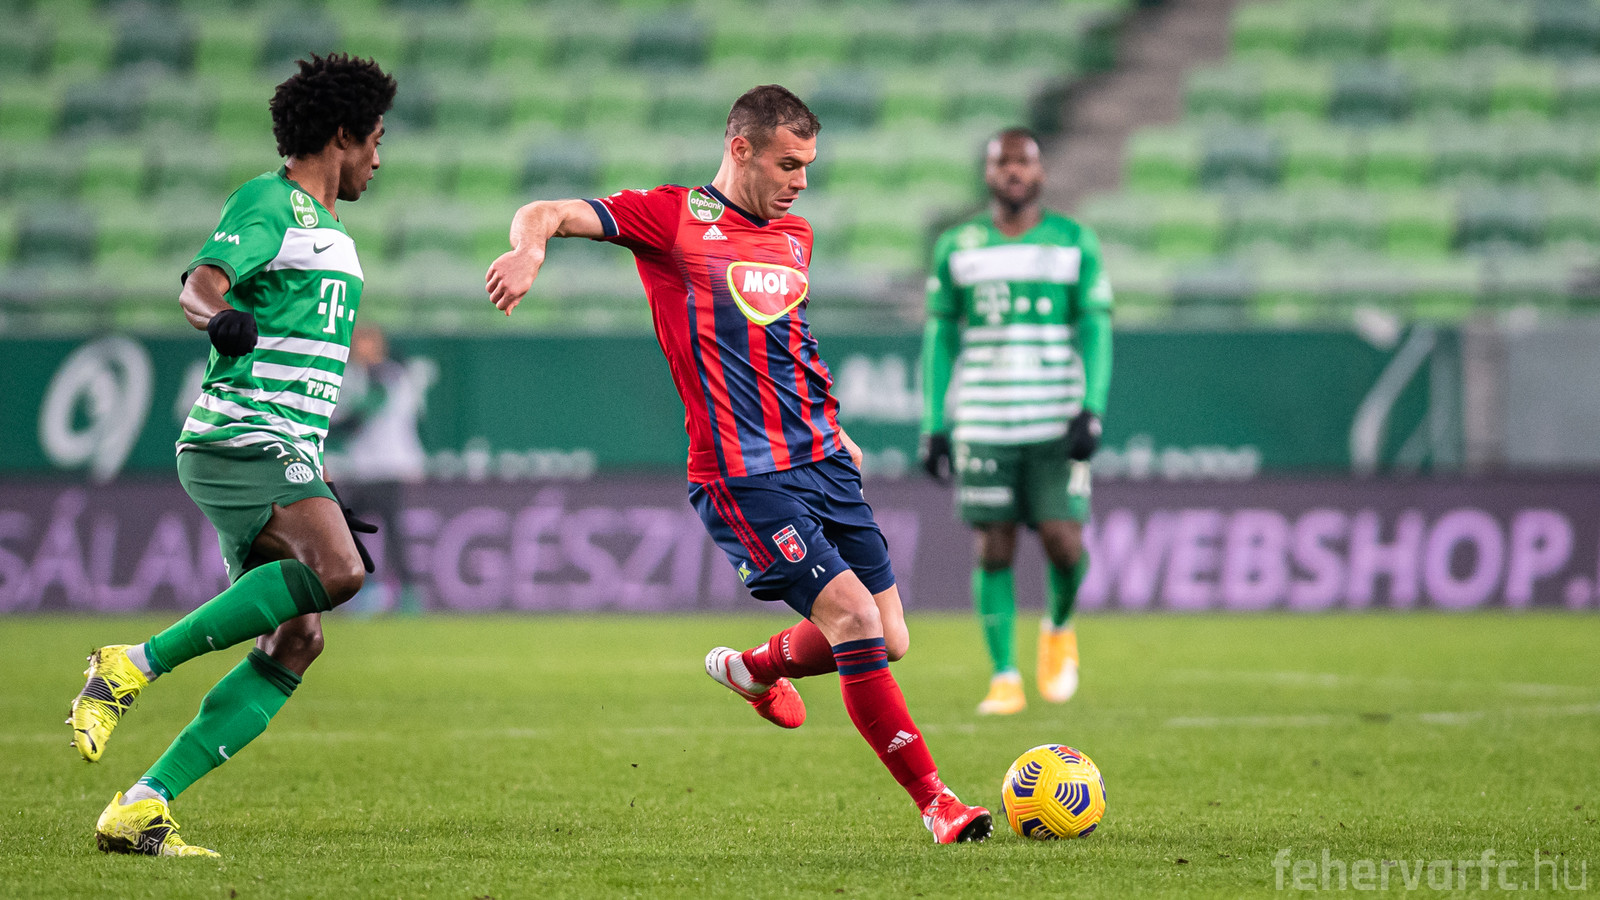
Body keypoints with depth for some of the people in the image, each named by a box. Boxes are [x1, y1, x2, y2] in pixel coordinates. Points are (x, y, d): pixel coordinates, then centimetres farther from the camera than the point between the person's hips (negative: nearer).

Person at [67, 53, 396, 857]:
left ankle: (142, 807, -5)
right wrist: (212, 313, -44)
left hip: (286, 454, 9)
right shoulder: (268, 202, -3)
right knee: (335, 571, -30)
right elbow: (203, 281, -21)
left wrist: (323, 484, 30)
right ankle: (133, 666, -21)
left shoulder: (328, 227, 26)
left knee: (297, 641, -3)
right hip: (238, 437, -9)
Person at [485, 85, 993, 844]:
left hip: (822, 460, 7)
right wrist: (530, 246, -35)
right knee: (853, 616, -17)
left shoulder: (796, 237, 17)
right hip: (742, 475, -7)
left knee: (887, 640, 5)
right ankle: (934, 802, -10)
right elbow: (548, 214, -12)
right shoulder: (675, 218, -4)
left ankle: (755, 668, 35)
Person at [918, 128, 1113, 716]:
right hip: (982, 423, 1)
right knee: (994, 549, -3)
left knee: (1063, 542, -9)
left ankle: (1059, 628, 23)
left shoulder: (1075, 244, 5)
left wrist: (1091, 412, -10)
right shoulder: (957, 248, 8)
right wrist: (933, 426, 5)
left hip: (1058, 425, -1)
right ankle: (1005, 679, 6)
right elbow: (940, 338, 10)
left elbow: (1096, 331, 2)